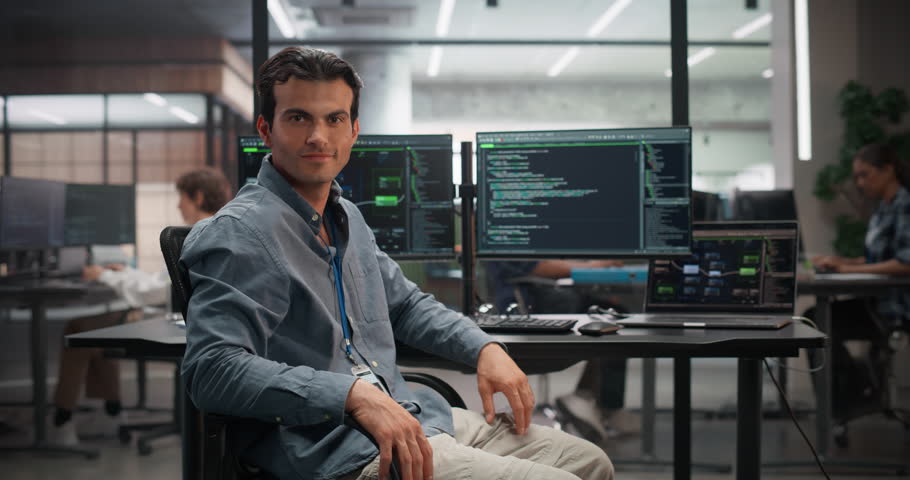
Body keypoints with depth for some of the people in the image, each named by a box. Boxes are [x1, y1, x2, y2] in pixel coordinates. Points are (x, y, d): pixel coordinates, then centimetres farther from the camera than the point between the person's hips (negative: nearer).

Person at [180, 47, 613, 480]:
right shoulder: (237, 234, -13)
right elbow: (212, 370, -24)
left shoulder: (346, 217, 17)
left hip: (412, 418, 10)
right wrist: (354, 395, -31)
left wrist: (485, 348, 12)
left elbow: (406, 303, 29)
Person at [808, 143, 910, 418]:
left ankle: (860, 389, 5)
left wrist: (850, 269, -23)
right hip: (878, 300, 9)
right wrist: (843, 262, 2)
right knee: (814, 317, -4)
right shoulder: (883, 209, 13)